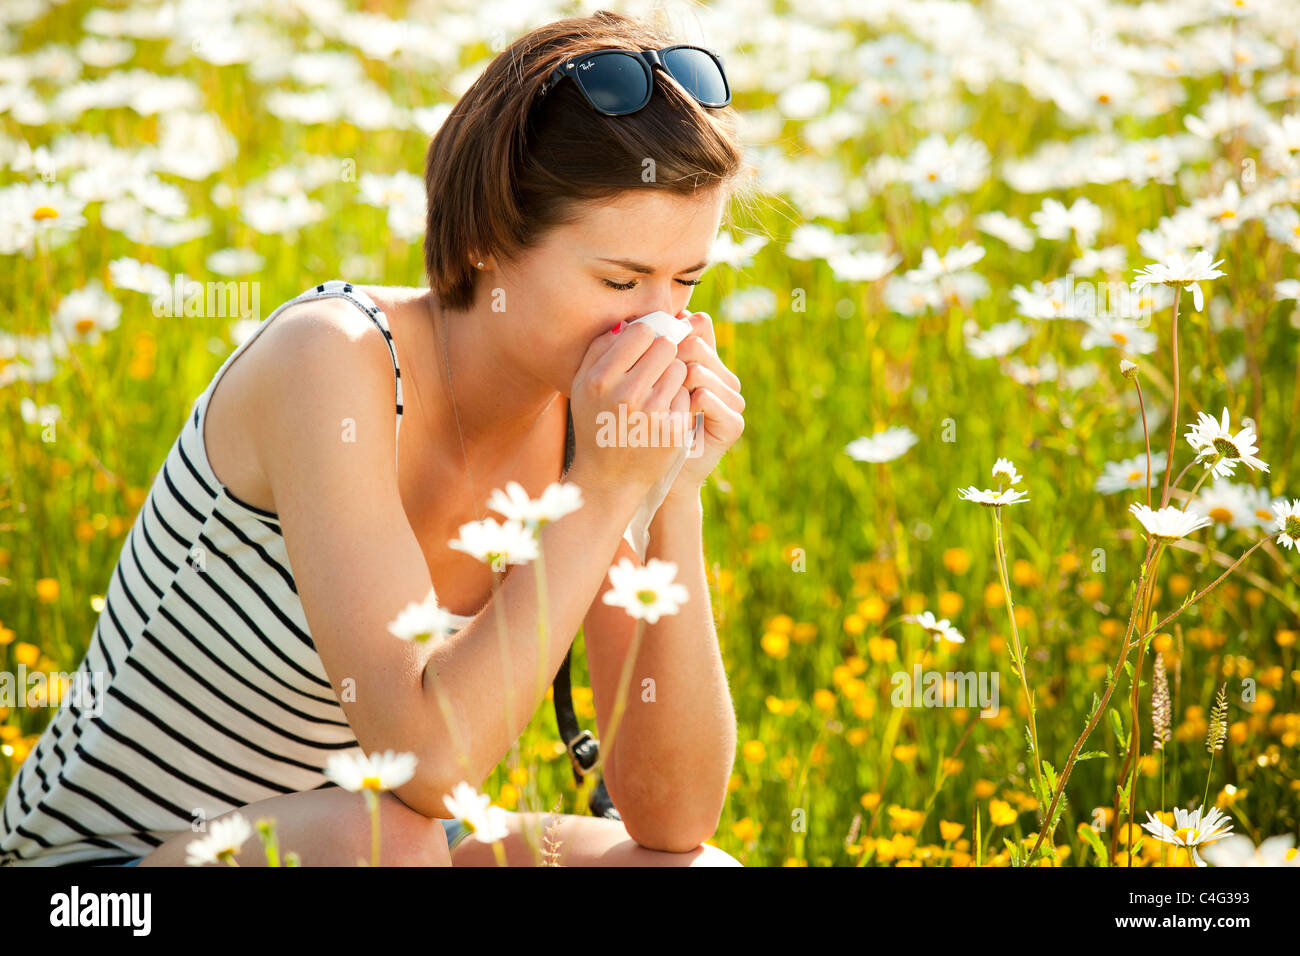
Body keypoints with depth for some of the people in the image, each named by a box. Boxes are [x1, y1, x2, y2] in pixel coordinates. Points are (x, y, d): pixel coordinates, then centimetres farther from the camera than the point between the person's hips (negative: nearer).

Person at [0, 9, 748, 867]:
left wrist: (676, 506, -20)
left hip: (320, 857, 6)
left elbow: (675, 821, -11)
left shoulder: (575, 417, -7)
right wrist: (603, 489, -30)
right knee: (376, 838, -36)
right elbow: (425, 760, -34)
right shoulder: (330, 358, -25)